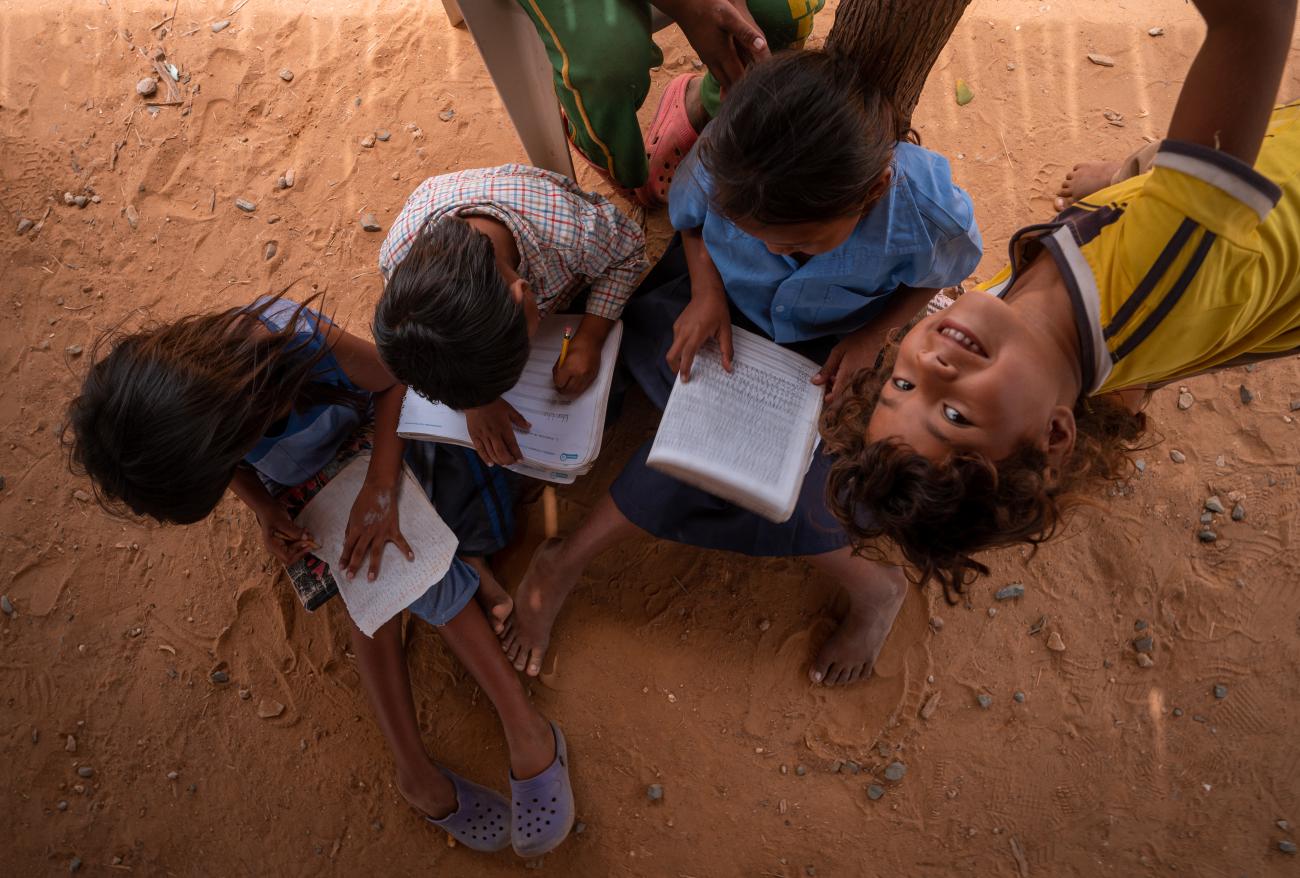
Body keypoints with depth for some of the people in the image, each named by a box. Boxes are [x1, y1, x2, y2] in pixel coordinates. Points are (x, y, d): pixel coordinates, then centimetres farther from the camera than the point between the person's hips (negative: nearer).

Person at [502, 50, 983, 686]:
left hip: (811, 346, -2)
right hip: (717, 300, 2)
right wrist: (705, 288, -25)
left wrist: (870, 338, -20)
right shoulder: (723, 161, -32)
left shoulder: (930, 216, -34)